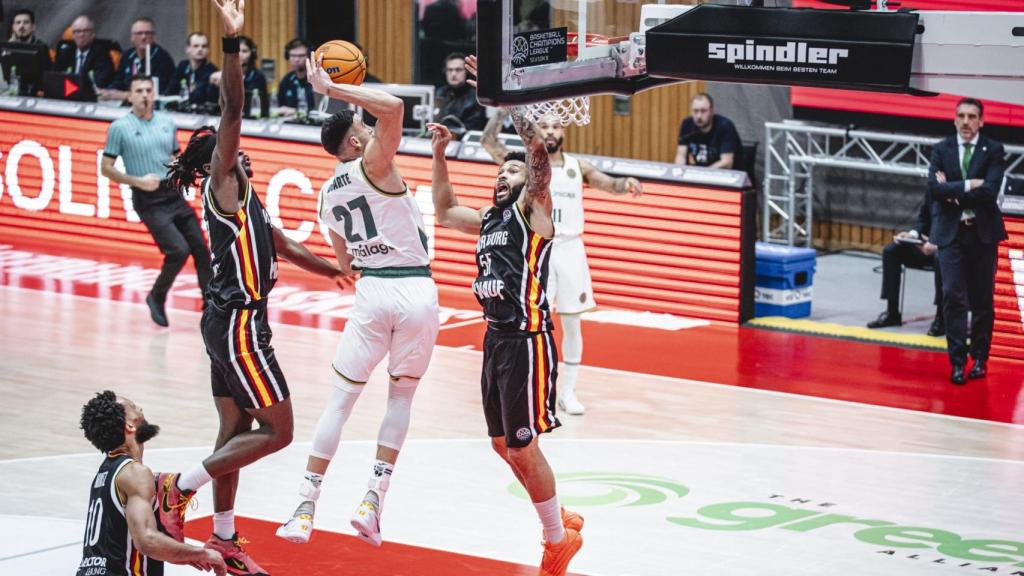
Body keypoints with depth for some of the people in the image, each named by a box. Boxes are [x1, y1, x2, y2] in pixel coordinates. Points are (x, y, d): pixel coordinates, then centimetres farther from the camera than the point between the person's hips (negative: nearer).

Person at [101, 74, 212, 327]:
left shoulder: (167, 123, 10)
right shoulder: (120, 127, -5)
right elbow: (106, 167, -3)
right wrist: (138, 181, -16)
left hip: (174, 195, 6)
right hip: (148, 200, -5)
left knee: (200, 249, 1)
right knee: (178, 250, -18)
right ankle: (157, 298, 6)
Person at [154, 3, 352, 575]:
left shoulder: (245, 200, 17)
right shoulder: (222, 185, -9)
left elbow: (287, 247, 30)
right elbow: (232, 113, -22)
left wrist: (341, 271, 35)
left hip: (233, 323, 10)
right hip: (238, 322, -10)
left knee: (237, 433, 14)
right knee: (277, 430, -8)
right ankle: (179, 486, -6)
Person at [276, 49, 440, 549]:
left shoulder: (327, 196, 12)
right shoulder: (373, 165, -5)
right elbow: (393, 107, -21)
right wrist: (332, 89, -14)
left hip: (371, 292, 3)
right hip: (417, 291, -3)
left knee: (339, 400, 9)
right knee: (401, 396, 14)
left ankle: (305, 511, 2)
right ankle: (372, 503, 5)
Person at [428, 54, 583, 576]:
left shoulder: (533, 210, -6)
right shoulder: (489, 220, 18)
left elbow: (539, 144, -20)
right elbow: (444, 211, 36)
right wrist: (439, 155, 24)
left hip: (527, 341, -9)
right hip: (496, 338, 9)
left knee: (523, 447, -5)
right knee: (504, 446, 14)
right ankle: (560, 523, 30)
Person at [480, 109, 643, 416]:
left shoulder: (578, 167, 9)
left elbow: (610, 184, -3)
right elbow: (488, 141, -9)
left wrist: (627, 183, -25)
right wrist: (503, 109, -21)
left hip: (569, 248, 3)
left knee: (572, 323, 5)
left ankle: (567, 392, 15)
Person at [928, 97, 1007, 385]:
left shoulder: (993, 151, -2)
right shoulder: (942, 150, 4)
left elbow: (990, 190, -14)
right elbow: (934, 188, -9)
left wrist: (952, 192, -11)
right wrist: (967, 185, -17)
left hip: (983, 232, -1)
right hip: (951, 232, 1)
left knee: (982, 299, 6)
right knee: (953, 296, -6)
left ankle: (980, 359, 17)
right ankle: (957, 361, -4)